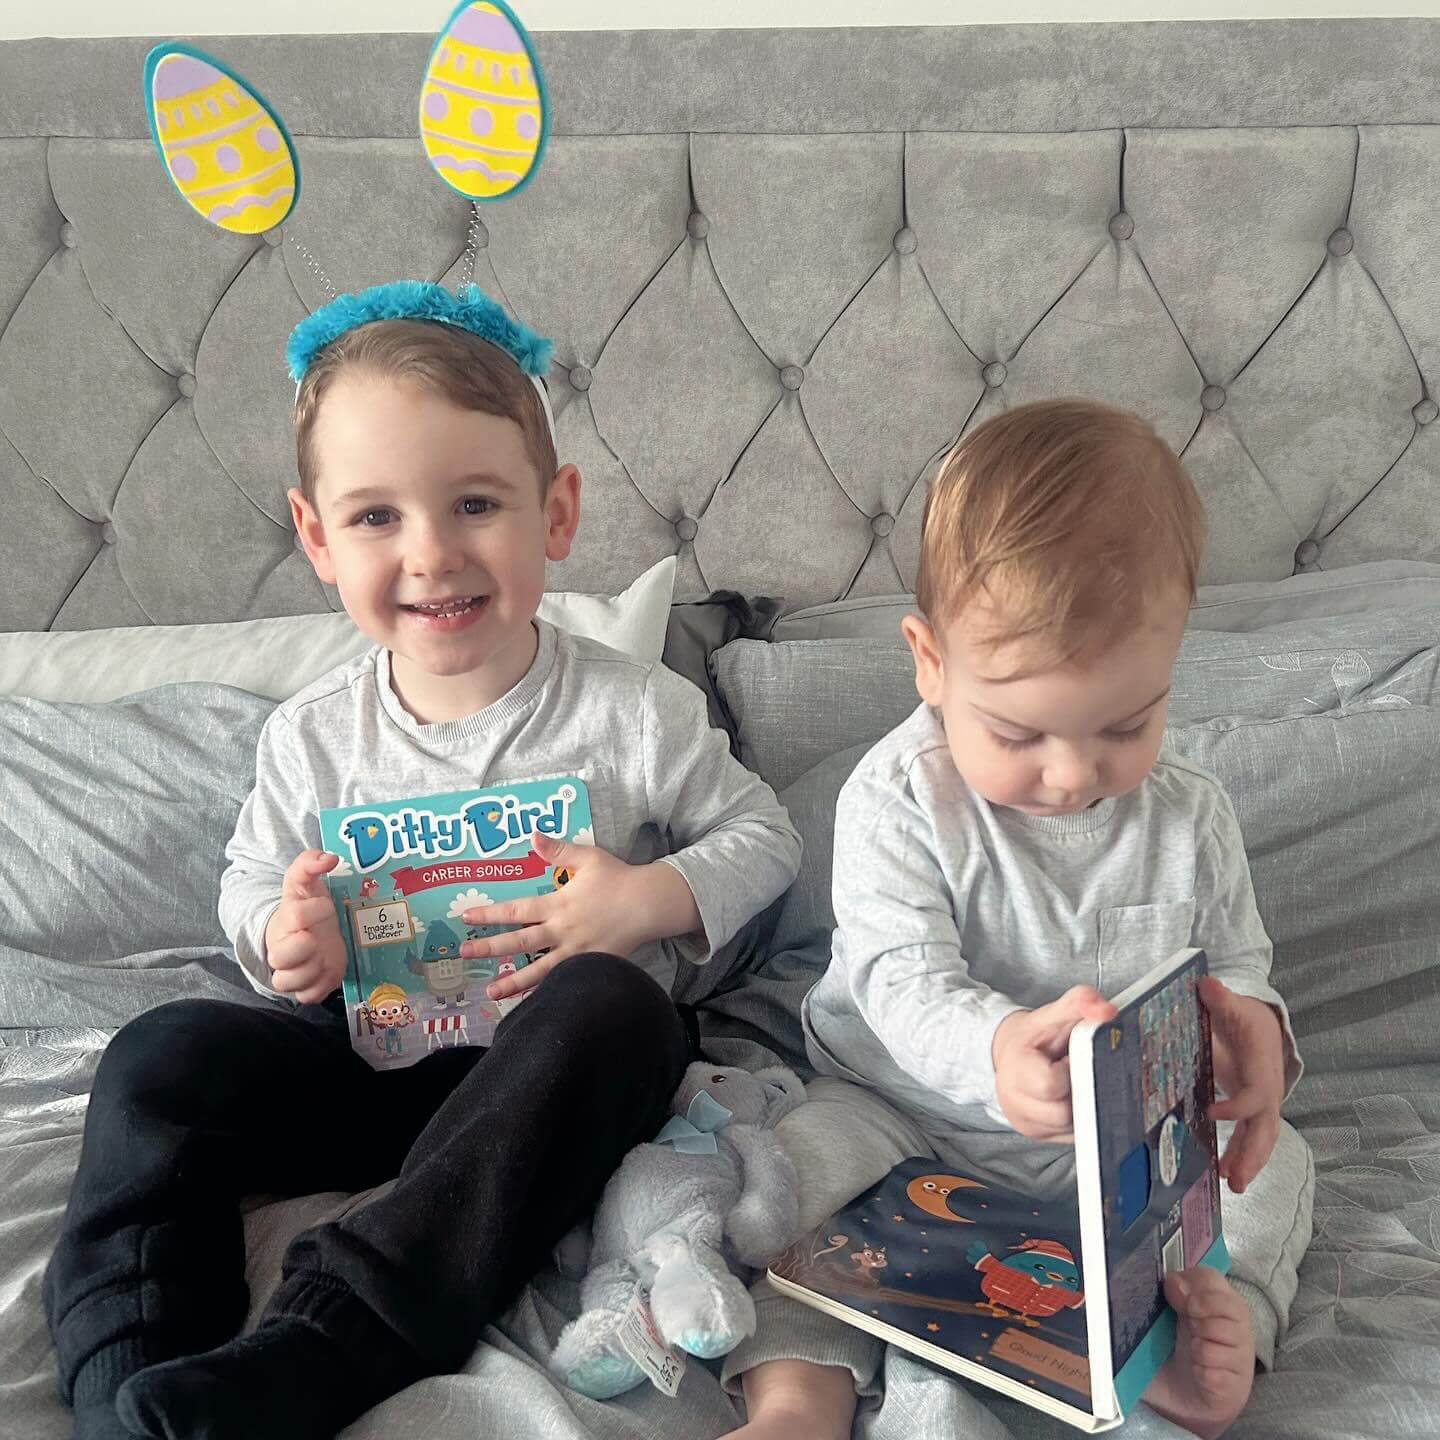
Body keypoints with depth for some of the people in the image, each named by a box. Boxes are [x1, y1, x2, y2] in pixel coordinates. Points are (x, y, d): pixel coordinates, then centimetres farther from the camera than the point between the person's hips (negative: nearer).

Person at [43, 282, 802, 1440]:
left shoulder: (634, 712, -8)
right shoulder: (313, 737, -1)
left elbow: (763, 839, 2)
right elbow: (252, 877, 14)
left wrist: (646, 901, -17)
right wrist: (280, 934, -11)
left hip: (557, 1062, -2)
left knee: (609, 1004, -37)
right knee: (162, 1054, -17)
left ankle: (322, 1345, -42)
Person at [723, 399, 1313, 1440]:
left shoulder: (1192, 819, -7)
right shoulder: (896, 802, -18)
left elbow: (1239, 967, 2)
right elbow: (900, 982, -26)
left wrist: (1252, 1025, -25)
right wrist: (997, 1050, -50)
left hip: (1136, 1134, 3)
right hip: (906, 1111, -2)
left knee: (1277, 1164, -12)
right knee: (793, 1155, -25)